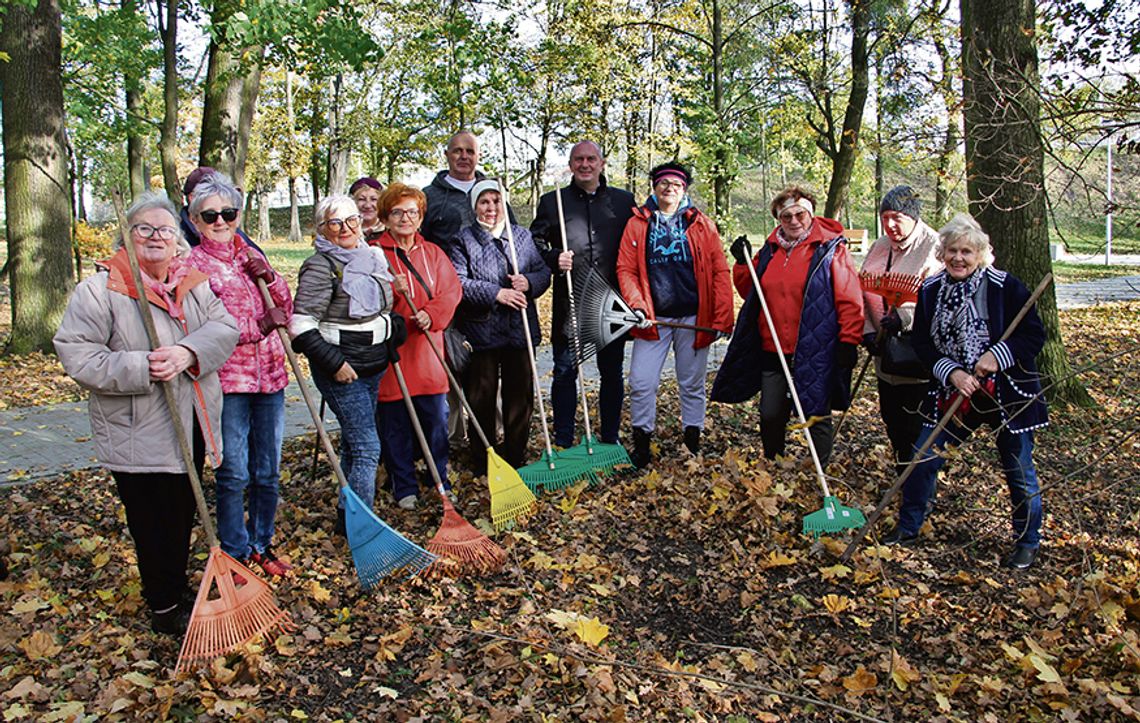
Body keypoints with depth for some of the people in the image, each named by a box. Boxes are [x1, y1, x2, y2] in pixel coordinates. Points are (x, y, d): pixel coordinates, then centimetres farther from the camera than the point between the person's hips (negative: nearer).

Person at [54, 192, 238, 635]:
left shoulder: (194, 283, 7)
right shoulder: (100, 289, -9)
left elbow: (224, 327, -4)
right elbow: (76, 354, -14)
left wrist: (187, 353, -23)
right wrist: (141, 368, -25)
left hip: (191, 425, 6)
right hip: (138, 434, -5)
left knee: (183, 515, 19)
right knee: (152, 523, 4)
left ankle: (176, 590, 38)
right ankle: (165, 609, 21)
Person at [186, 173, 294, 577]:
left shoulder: (250, 255, 13)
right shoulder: (193, 264, -3)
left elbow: (286, 308, 10)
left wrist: (269, 277, -7)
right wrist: (260, 324, -18)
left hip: (269, 376, 5)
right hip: (226, 380, -5)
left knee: (268, 472, 11)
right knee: (234, 475, 1)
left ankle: (261, 545, 27)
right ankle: (236, 553, 17)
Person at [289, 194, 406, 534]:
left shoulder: (372, 257, 11)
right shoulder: (320, 267, -14)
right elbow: (301, 325, -18)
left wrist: (395, 335, 11)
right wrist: (334, 363, -21)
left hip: (374, 365, 8)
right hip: (342, 370, -8)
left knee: (354, 443, 18)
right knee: (367, 447, -9)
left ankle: (347, 516, 31)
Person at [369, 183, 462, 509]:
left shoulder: (433, 253, 13)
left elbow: (451, 290, 3)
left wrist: (431, 314, -15)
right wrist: (388, 292, -26)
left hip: (427, 349, 3)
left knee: (436, 419, 8)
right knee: (395, 426, 4)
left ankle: (441, 482, 24)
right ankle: (404, 488, 18)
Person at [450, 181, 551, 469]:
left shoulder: (523, 235, 11)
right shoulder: (463, 240, 0)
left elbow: (543, 272, 10)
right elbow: (458, 282, -11)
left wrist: (529, 282, -12)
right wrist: (496, 293, -18)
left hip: (520, 329, 3)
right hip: (480, 330, -3)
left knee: (520, 394, 9)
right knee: (481, 397, 5)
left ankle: (516, 457, 24)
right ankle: (482, 462, 19)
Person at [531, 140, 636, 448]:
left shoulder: (624, 201, 10)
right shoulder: (552, 201, 8)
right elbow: (535, 243, 9)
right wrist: (554, 258, -11)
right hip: (569, 304, -1)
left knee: (612, 372, 10)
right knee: (565, 372, 3)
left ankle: (610, 440, 23)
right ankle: (563, 443, 14)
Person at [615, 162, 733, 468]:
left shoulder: (702, 225, 6)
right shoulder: (637, 224, 7)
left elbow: (719, 272, 2)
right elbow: (626, 269, 2)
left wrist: (721, 318, -5)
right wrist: (636, 305, -14)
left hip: (693, 318, 0)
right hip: (653, 318, 0)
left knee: (692, 385, 10)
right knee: (641, 383, -3)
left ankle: (693, 444, 23)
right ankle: (641, 445, 13)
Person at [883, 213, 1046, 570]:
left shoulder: (1004, 287, -12)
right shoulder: (930, 290, 0)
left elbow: (1034, 334, -9)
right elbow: (922, 343, 1)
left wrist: (998, 355, -23)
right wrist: (951, 372, -13)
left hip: (1007, 392, -3)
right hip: (953, 392, 3)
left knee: (1018, 469, 8)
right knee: (923, 458, 3)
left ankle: (1028, 542, 28)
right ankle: (908, 527, 21)